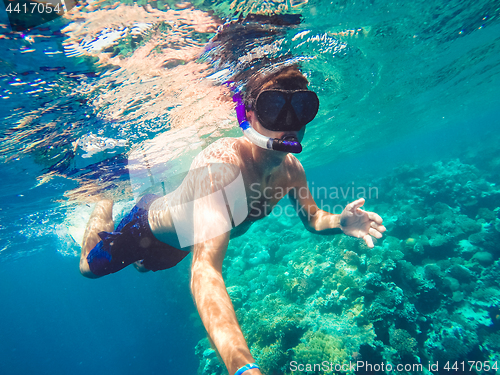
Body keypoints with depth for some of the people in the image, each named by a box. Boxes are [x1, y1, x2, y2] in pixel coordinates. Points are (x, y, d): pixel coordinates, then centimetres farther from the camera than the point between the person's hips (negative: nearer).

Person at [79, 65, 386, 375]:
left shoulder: (291, 169, -22)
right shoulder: (220, 163, -46)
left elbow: (313, 218, -4)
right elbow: (205, 270, -54)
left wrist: (339, 222, -27)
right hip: (149, 225, -5)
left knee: (143, 265, 34)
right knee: (91, 267, 20)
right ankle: (106, 206, 41)